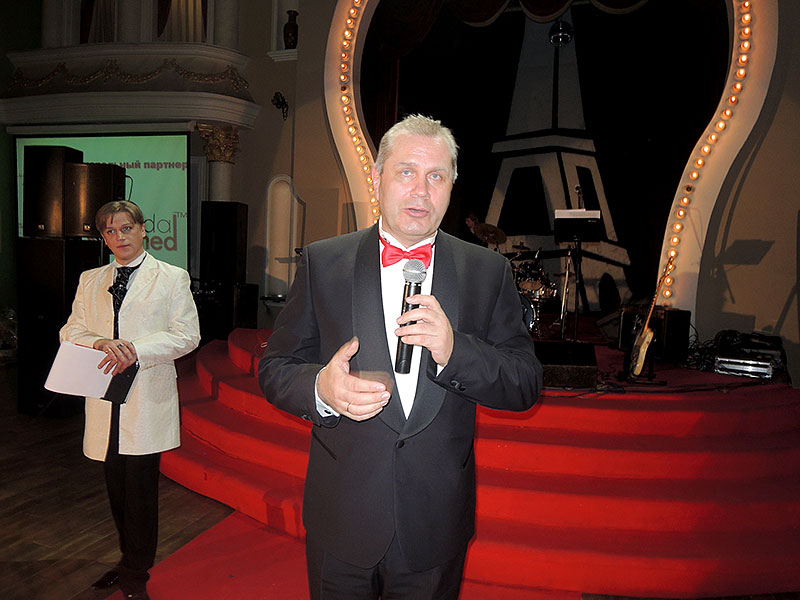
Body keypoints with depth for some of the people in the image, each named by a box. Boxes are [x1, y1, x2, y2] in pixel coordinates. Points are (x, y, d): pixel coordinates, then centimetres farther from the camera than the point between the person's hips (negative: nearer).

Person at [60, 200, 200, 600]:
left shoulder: (172, 278, 2)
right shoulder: (90, 281, 15)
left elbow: (187, 335, -4)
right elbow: (71, 332, 11)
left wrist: (136, 349, -16)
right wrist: (101, 343, -11)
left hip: (147, 399, -4)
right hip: (105, 401, 4)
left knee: (141, 489, 0)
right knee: (116, 488, 12)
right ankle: (130, 561, 31)